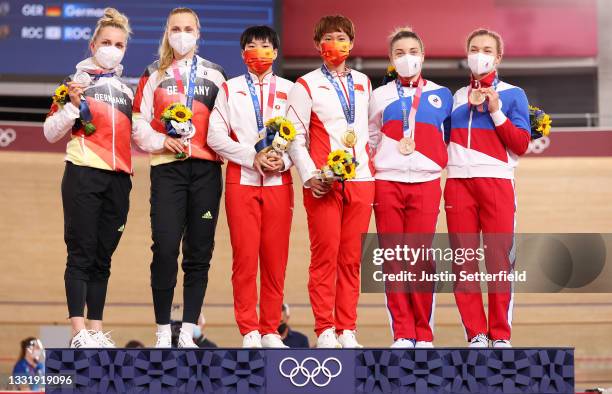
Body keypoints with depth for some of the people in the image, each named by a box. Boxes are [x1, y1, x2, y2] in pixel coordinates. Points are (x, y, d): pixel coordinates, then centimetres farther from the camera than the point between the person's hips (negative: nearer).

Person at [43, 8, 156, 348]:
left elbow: (136, 137, 19)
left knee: (103, 257, 7)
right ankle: (79, 332, -8)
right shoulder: (77, 82, 4)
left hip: (118, 179, 5)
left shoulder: (127, 91, 17)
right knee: (82, 253, -6)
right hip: (83, 176, -5)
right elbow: (51, 133, 0)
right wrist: (72, 105, -14)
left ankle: (96, 329, 10)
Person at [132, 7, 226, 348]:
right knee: (165, 248, -11)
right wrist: (162, 141, -10)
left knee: (200, 251, 1)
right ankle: (163, 332, -2)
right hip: (167, 167, -1)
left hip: (206, 167, 2)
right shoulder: (154, 74, 12)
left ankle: (188, 332, 6)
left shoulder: (215, 74, 15)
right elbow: (139, 121, 7)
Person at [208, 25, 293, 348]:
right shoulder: (229, 89, 10)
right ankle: (249, 331, 2)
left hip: (279, 182, 1)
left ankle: (271, 330, 8)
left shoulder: (289, 90, 12)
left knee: (275, 259, 1)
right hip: (241, 181, -1)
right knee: (245, 257, -4)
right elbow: (216, 136, 0)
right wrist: (253, 158, -11)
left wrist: (283, 160, -13)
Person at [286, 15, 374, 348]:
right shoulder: (306, 86, 3)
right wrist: (310, 177, -11)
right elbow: (296, 138, -1)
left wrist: (373, 170, 11)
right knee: (325, 256, -4)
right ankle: (325, 330, 1)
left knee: (351, 258, 3)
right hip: (323, 183, -3)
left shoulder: (363, 83, 16)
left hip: (361, 181, 4)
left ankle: (346, 329, 8)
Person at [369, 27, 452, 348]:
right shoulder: (380, 96, 15)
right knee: (393, 259, -3)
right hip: (387, 184, 1)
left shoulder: (440, 95, 12)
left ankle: (424, 334, 1)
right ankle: (402, 334, 1)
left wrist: (438, 164, 9)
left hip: (425, 184, -1)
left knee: (422, 260, -5)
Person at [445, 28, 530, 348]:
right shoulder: (456, 97, 18)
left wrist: (496, 112, -8)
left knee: (499, 260, -5)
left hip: (496, 182, -3)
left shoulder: (512, 95, 8)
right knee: (463, 262, 0)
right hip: (458, 183, 3)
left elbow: (521, 144, 0)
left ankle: (500, 336, 1)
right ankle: (475, 334, 5)